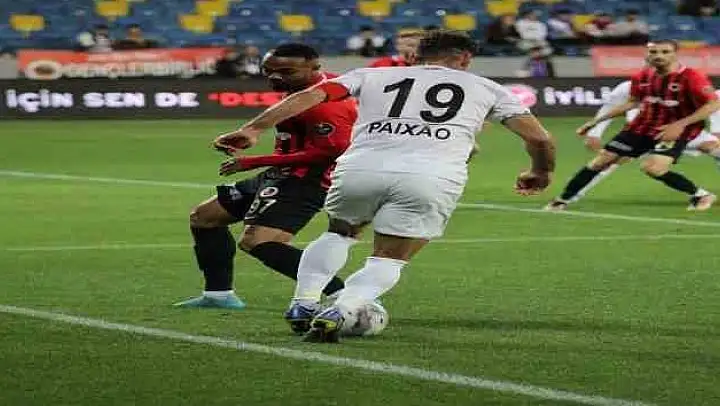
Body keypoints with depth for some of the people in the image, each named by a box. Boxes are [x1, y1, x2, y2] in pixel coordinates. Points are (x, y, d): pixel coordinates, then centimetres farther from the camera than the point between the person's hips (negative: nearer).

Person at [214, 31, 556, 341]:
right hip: (434, 176, -2)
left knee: (340, 233, 30)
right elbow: (539, 138, 23)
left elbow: (309, 96, 13)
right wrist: (541, 173, 42)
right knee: (389, 260, 11)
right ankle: (338, 313, -14)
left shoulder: (372, 75, 25)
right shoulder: (485, 88, 25)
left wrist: (254, 129, 10)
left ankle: (303, 305, 17)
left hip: (360, 166, 2)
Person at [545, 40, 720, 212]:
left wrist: (680, 124, -30)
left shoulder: (691, 77, -21)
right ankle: (563, 200, 17)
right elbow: (632, 102, 15)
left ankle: (701, 195, -6)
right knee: (601, 160, 4)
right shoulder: (642, 77, -1)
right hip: (642, 127, 6)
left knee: (653, 168, -29)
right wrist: (596, 121, 15)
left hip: (675, 131, -6)